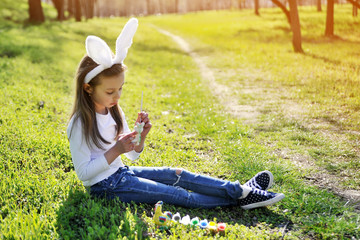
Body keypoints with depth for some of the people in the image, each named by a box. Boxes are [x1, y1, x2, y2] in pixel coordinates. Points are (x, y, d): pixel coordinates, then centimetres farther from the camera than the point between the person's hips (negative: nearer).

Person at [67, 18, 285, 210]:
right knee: (176, 194, -13)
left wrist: (141, 137, -12)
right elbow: (83, 173, -20)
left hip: (120, 172, 8)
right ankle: (238, 199, -12)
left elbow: (133, 154, 10)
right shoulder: (80, 125, -21)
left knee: (177, 175, -4)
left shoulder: (114, 111, 4)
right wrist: (115, 151, -27)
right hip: (104, 186, -8)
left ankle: (241, 190, -4)